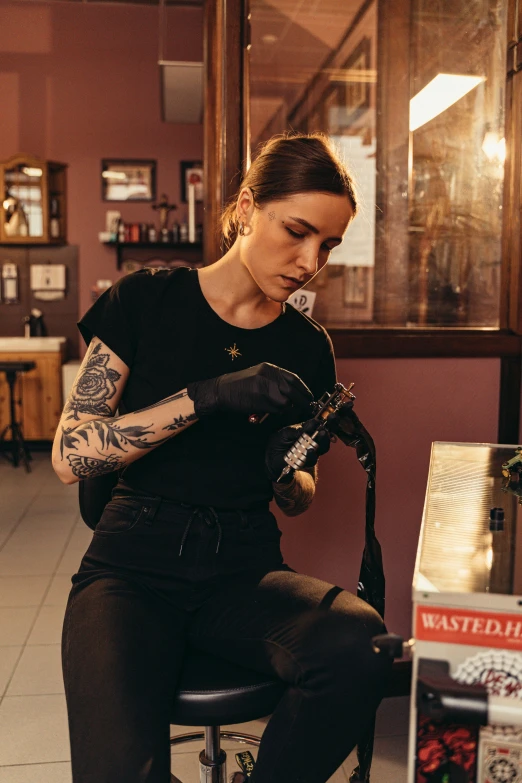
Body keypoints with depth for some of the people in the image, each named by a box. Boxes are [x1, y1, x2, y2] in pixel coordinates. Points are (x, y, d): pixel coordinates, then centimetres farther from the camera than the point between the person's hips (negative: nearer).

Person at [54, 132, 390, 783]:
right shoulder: (147, 301, -3)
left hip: (244, 569, 3)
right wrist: (208, 396, -21)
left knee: (359, 647, -28)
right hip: (134, 564, -3)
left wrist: (289, 472, -11)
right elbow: (69, 455, -11)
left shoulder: (307, 346, 5)